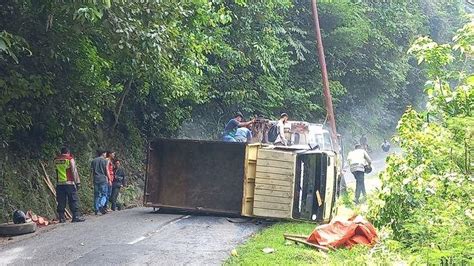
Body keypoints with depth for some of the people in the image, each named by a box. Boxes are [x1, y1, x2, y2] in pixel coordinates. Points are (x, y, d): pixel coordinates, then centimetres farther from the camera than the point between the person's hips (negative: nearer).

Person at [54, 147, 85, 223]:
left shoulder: (56, 160, 9)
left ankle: (61, 218, 7)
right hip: (69, 183, -4)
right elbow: (74, 171, -6)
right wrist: (77, 182, -3)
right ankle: (76, 216, -2)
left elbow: (56, 169, 18)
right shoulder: (70, 159, -3)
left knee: (61, 202, 7)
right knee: (73, 200, 0)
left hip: (59, 184, 4)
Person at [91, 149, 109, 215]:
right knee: (104, 194, 0)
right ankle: (101, 206, -23)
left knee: (96, 195, 7)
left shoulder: (93, 161, 11)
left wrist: (93, 179, 13)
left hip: (95, 179, 4)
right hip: (103, 179, -4)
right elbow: (106, 171, -3)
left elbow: (92, 171, 9)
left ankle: (96, 210, 3)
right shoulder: (105, 161, 0)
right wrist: (109, 179, 3)